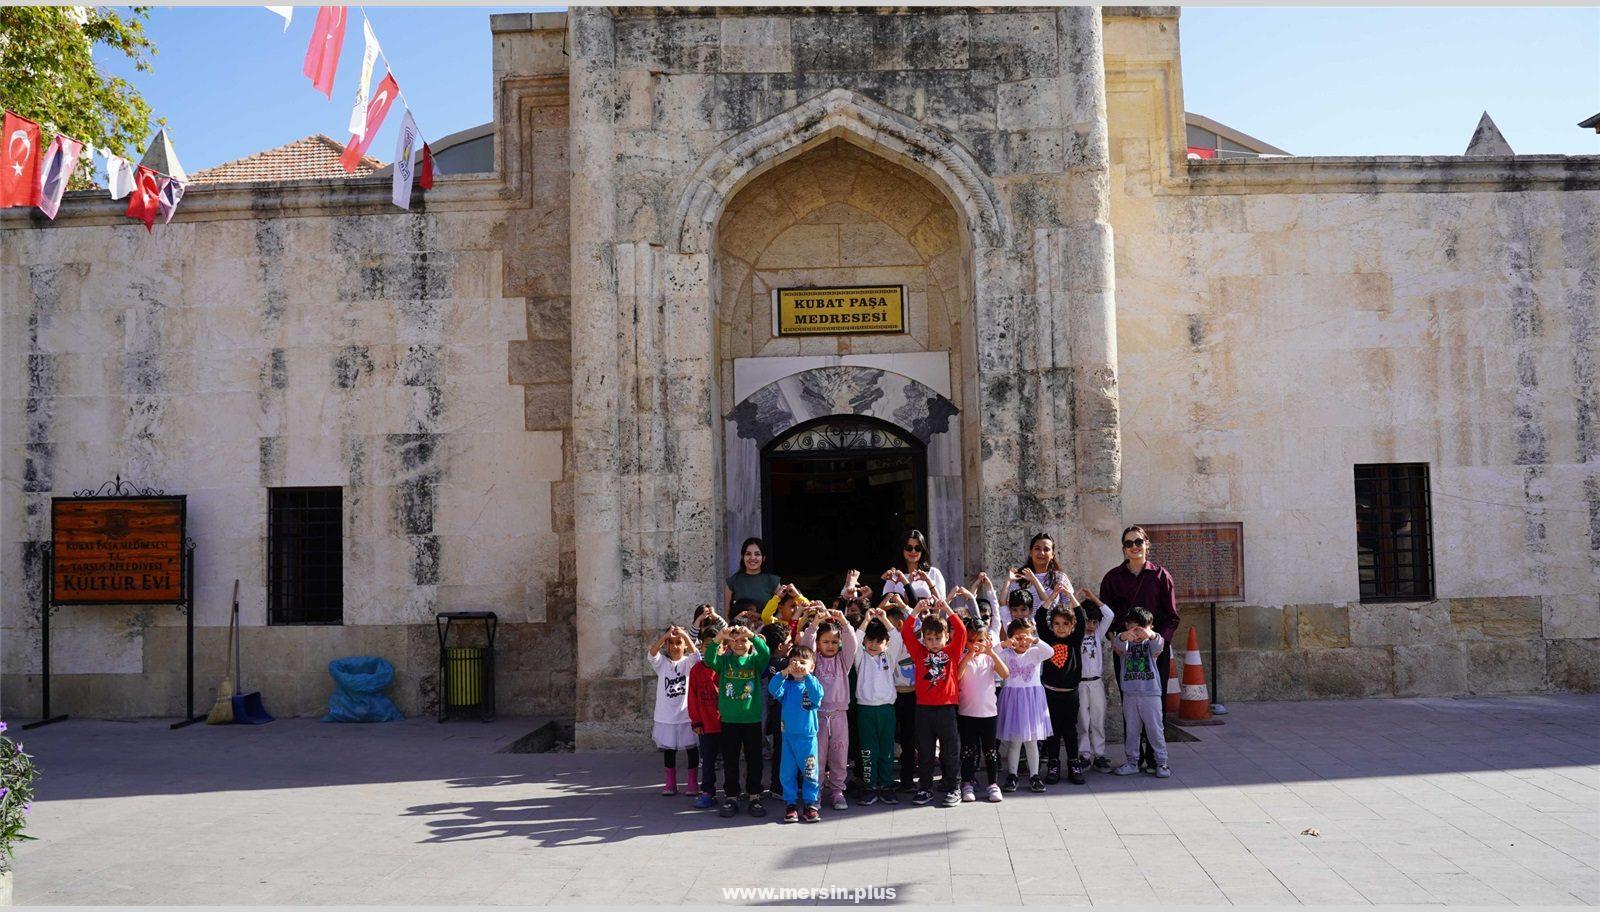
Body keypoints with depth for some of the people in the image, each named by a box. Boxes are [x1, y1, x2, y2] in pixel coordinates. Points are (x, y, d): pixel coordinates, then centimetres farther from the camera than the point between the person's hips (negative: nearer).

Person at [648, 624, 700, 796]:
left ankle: (692, 782, 16)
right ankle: (671, 783, 21)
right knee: (668, 748, 9)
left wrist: (685, 635, -40)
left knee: (692, 747, 4)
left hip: (687, 714, -2)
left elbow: (695, 653, -22)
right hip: (666, 716, 2)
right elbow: (652, 653, -17)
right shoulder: (662, 663, 3)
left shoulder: (688, 662, 0)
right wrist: (665, 636, -34)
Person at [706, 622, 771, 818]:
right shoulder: (724, 661, 4)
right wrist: (717, 639, -34)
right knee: (730, 761, 8)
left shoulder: (754, 660, 2)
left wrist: (752, 635, -36)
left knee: (754, 760, 6)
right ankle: (732, 797, 18)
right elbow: (709, 659, -17)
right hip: (729, 720, 1)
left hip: (752, 719, 0)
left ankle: (754, 797, 18)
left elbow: (765, 653, -20)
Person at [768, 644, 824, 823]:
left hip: (808, 736, -2)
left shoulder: (812, 683, -2)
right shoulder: (787, 684, 3)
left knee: (809, 773, 5)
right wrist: (785, 672, -32)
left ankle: (810, 804, 17)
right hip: (788, 736, 2)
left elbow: (818, 696, -24)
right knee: (787, 773, 5)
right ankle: (790, 804, 16)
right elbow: (773, 690, -17)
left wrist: (807, 674, -34)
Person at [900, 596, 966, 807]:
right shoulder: (920, 653, 5)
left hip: (947, 707, -1)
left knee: (950, 750, 4)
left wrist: (947, 610, -13)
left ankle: (953, 789, 14)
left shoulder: (952, 652, 2)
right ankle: (925, 788, 20)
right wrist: (917, 611, -12)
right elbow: (906, 633, -4)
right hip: (924, 708, 2)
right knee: (925, 751, 9)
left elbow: (961, 632, -10)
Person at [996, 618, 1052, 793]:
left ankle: (1034, 776, 13)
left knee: (1032, 740, 5)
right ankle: (1011, 775, 12)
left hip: (1032, 698, 1)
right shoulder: (1006, 654, 0)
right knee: (1014, 741, 3)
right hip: (1012, 698, -1)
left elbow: (1049, 652, -17)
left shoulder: (1034, 653, 1)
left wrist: (1035, 641, -30)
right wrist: (1003, 644, -32)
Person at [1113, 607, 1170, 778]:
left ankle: (1161, 762, 12)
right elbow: (1117, 644, -21)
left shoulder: (1151, 643, 1)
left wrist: (1152, 635, -48)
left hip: (1151, 693, -2)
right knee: (1131, 730, 10)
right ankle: (1132, 762, 20)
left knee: (1155, 729, 2)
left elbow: (1159, 644, -23)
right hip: (1130, 694, 2)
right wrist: (1123, 637, -46)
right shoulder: (1126, 643, 3)